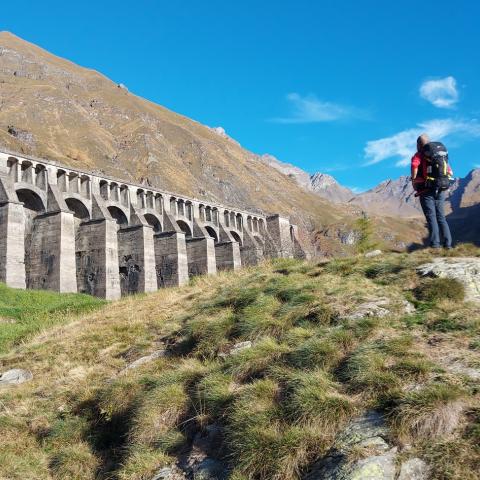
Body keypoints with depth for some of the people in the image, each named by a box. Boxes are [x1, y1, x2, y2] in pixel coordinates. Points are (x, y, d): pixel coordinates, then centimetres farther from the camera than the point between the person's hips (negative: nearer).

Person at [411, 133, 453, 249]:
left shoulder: (418, 156, -2)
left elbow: (414, 165, -25)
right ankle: (447, 242, 2)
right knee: (441, 217, 8)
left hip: (426, 191, -5)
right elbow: (450, 172, 15)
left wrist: (413, 181, -13)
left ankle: (435, 242, -11)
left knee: (431, 217, -4)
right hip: (440, 191, 5)